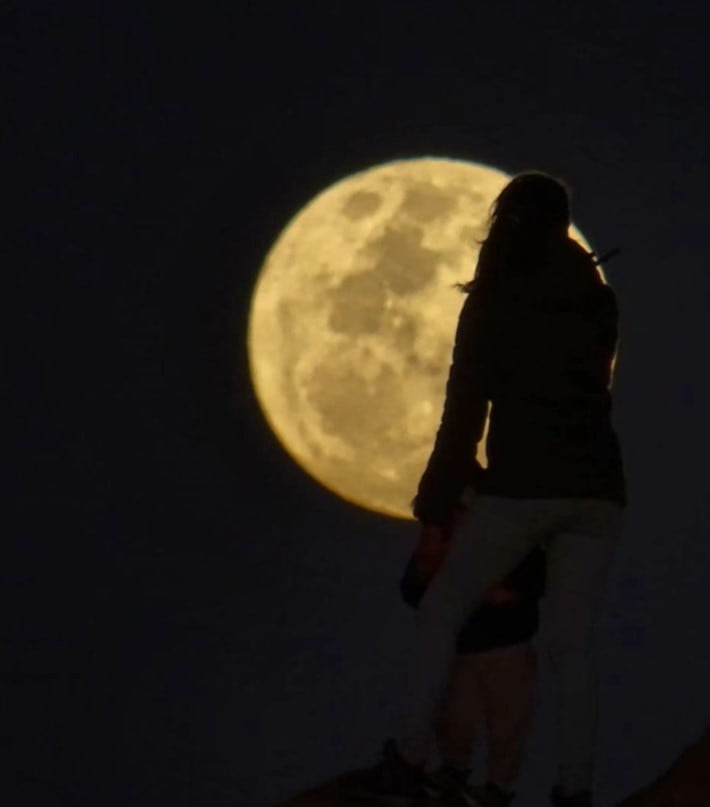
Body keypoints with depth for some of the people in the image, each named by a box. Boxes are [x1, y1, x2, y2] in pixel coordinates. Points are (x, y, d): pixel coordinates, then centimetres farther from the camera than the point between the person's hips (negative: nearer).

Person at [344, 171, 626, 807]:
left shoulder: (492, 304, 2)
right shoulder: (600, 302, 13)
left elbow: (464, 412, -1)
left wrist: (434, 505, 3)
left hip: (522, 487, -4)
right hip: (598, 489, 4)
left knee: (441, 612, 9)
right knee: (570, 642, 6)